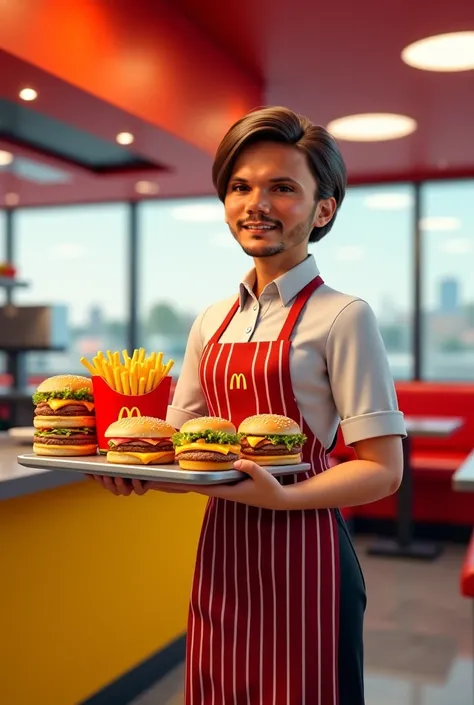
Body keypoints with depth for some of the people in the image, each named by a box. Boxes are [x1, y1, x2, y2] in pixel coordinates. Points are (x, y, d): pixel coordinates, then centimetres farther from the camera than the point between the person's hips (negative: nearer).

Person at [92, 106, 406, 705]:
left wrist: (281, 497, -26)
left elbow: (383, 470, -12)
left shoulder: (342, 316, -10)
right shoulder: (211, 323, 8)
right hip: (221, 552, 5)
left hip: (301, 557, -5)